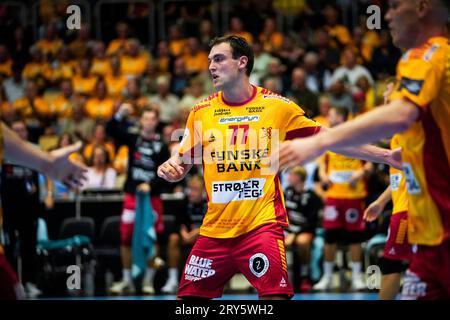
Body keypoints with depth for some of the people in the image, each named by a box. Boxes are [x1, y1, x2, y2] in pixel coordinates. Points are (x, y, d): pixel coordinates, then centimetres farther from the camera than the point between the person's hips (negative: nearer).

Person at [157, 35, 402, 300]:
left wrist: (385, 155, 1)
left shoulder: (278, 106, 0)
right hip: (214, 228, 3)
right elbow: (182, 164, 13)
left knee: (275, 296, -19)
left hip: (262, 225, -3)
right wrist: (169, 168, -11)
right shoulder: (201, 112, 6)